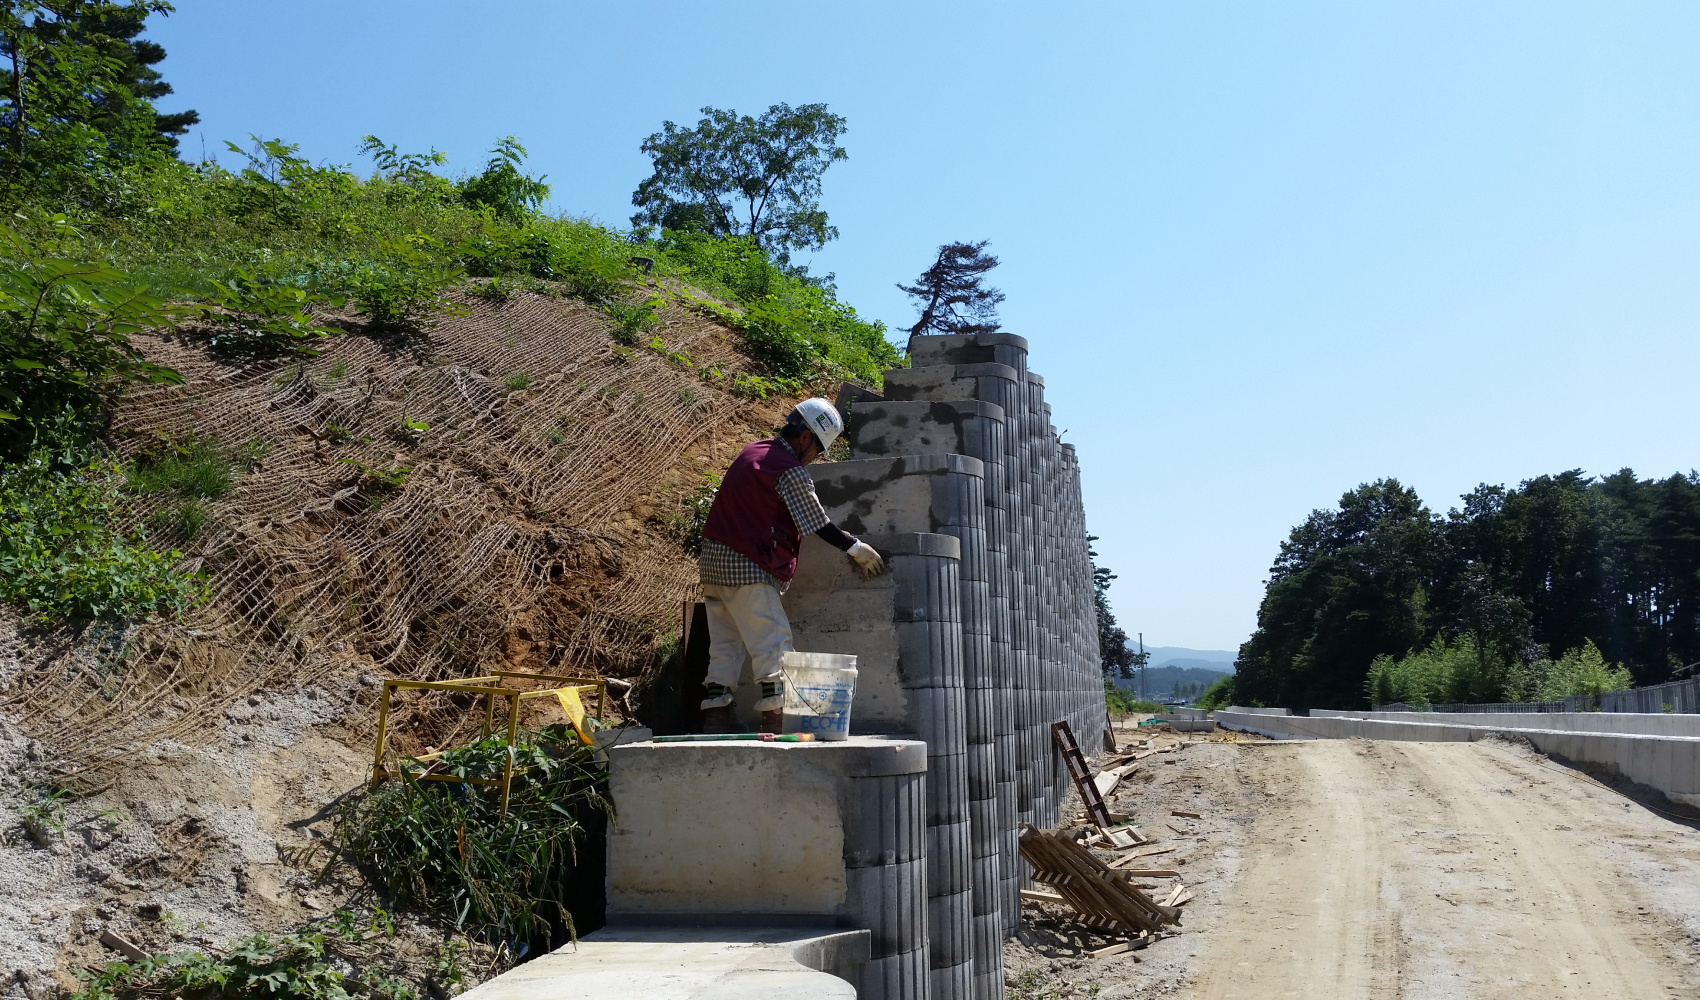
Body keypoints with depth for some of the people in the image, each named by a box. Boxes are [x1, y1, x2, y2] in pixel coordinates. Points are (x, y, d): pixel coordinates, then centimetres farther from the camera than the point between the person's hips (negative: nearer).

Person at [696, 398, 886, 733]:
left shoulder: (753, 451, 15)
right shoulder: (791, 470, -12)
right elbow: (819, 524, -7)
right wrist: (856, 548, 6)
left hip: (714, 556, 9)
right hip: (747, 566, -9)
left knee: (725, 644, 10)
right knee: (774, 642, -6)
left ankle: (715, 717, 9)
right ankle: (775, 717, -10)